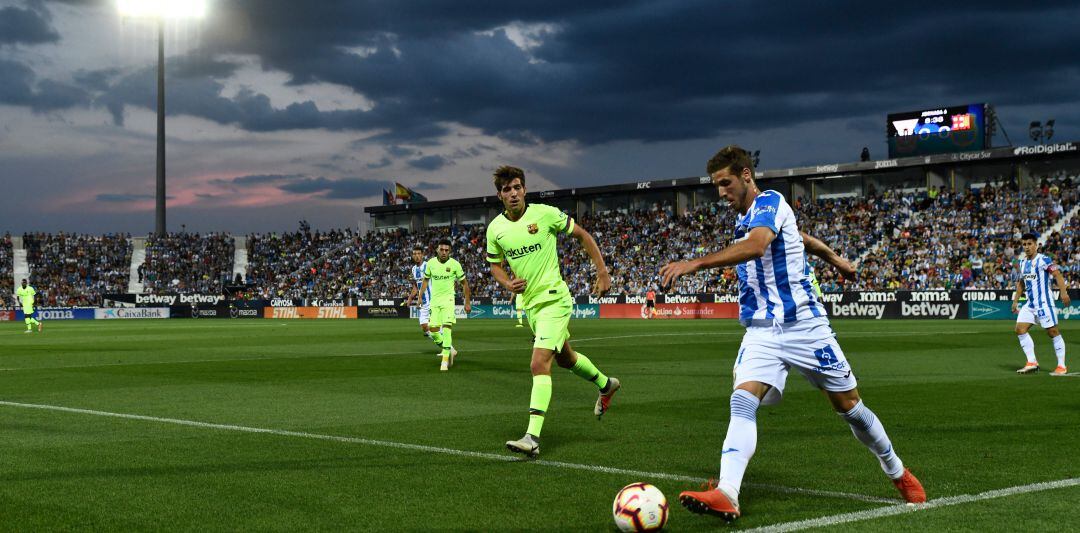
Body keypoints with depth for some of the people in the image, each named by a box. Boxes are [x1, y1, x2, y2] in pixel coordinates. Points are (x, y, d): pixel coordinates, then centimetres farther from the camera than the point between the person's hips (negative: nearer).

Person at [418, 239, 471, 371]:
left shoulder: (455, 264, -6)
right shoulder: (430, 263, 1)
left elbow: (464, 283, 4)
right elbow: (426, 280, 17)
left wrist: (467, 303, 5)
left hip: (448, 298, -4)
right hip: (434, 300, 4)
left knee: (447, 326, -19)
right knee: (433, 330, -1)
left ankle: (445, 359, -18)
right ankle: (450, 350, 22)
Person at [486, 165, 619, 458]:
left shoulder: (545, 214, -13)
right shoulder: (495, 229, -1)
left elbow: (582, 235, -1)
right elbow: (495, 265, 14)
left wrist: (602, 271, -5)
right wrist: (507, 283, -8)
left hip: (554, 299, -6)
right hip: (529, 303, 6)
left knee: (539, 364, -19)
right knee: (565, 359, 24)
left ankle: (533, 438, -20)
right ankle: (606, 384, 52)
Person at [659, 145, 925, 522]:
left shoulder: (770, 202, -12)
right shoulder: (743, 219, 13)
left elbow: (755, 246, -35)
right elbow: (801, 237, 31)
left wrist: (695, 263, -43)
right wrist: (834, 258, 45)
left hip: (804, 325, -6)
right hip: (761, 332, 6)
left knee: (848, 405, 7)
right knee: (742, 401, -19)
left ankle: (898, 473, 31)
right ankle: (726, 494, -33)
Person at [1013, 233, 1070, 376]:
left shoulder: (1043, 260, -9)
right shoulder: (1022, 262, 12)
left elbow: (1057, 274, -17)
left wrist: (1063, 292, -29)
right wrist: (1015, 301, 20)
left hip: (1044, 303, -7)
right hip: (1030, 304, 7)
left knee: (1052, 331, -5)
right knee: (1020, 329, -3)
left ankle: (1062, 366, 2)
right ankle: (1032, 363, 2)